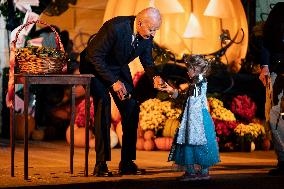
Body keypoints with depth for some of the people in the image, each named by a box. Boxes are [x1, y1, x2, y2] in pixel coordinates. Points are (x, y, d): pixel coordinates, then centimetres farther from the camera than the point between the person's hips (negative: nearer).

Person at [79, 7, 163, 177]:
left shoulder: (147, 35, -14)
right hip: (95, 66, -6)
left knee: (132, 109, -3)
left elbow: (147, 60, 2)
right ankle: (101, 164, -18)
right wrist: (113, 81, -29)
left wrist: (155, 76, -20)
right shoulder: (115, 28, -35)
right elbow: (95, 56, -27)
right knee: (103, 105, -22)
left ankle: (127, 163, 5)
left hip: (119, 68, 7)